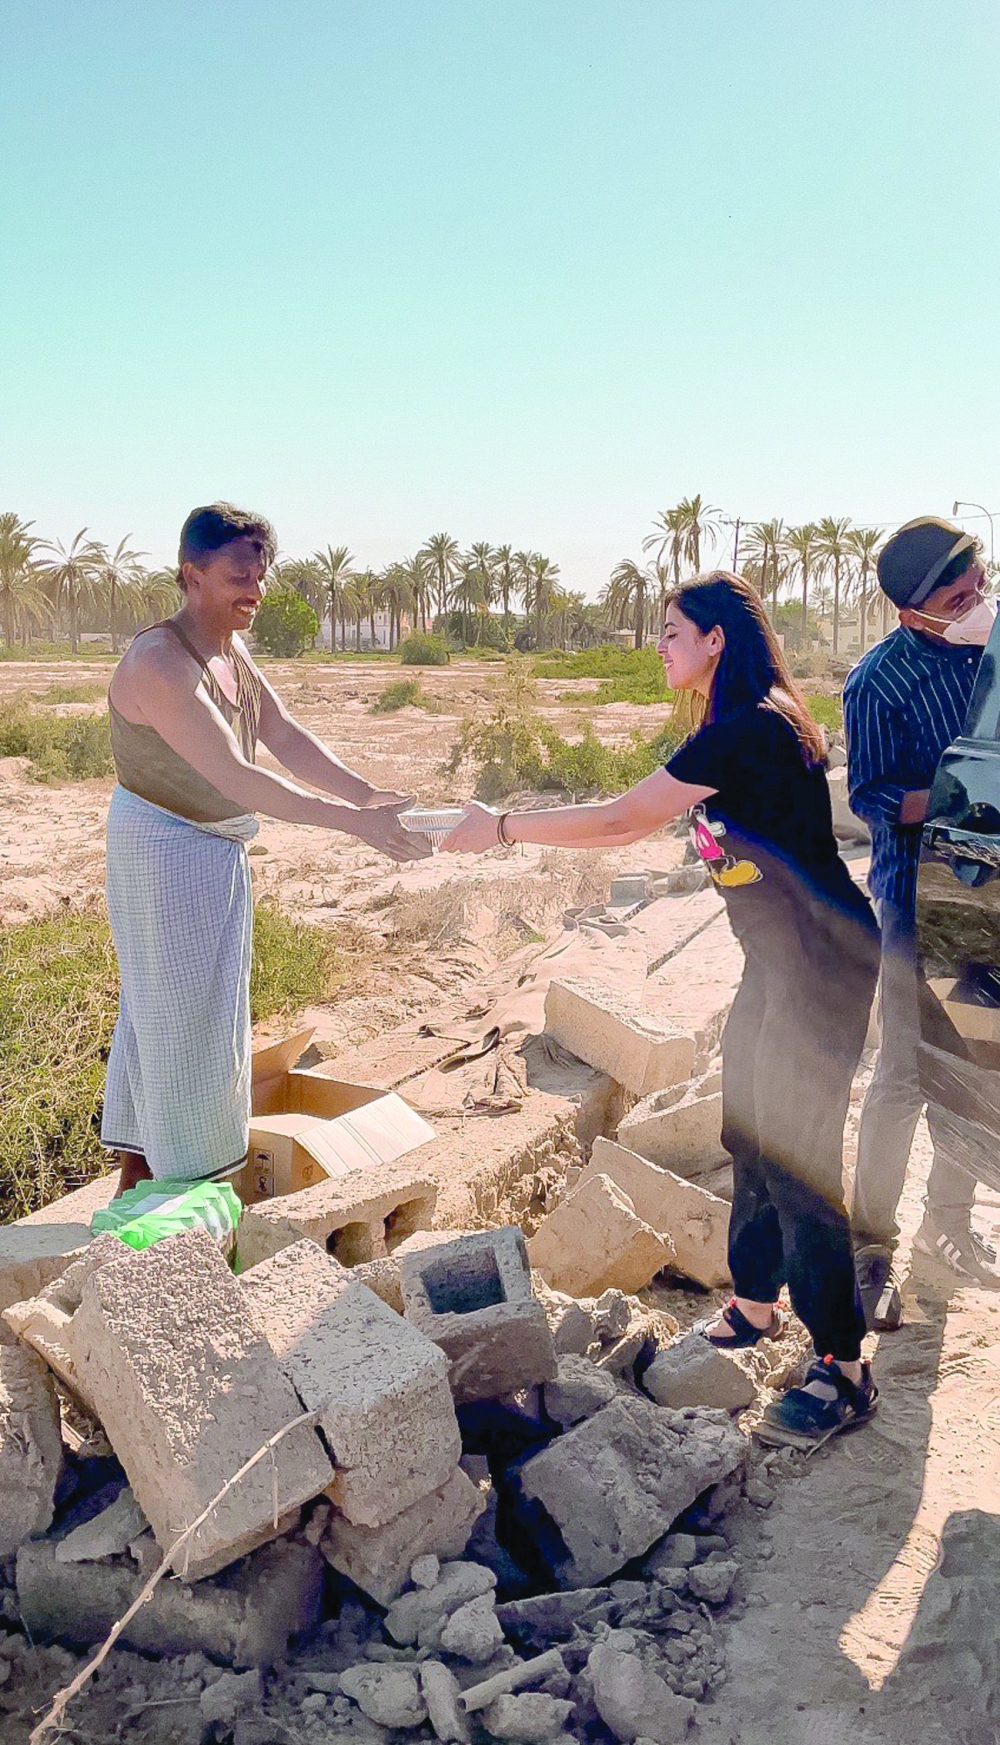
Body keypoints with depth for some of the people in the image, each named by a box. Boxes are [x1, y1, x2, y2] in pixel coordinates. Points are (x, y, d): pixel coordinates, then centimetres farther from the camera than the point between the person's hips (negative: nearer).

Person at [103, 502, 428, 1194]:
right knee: (180, 1014, 0)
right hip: (164, 852, -9)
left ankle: (137, 1174, 33)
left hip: (217, 851, 9)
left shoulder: (233, 649, 4)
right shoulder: (161, 663, -26)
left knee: (160, 1010, 17)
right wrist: (353, 822, -34)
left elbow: (288, 737, -1)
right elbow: (235, 778, -32)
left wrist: (372, 797, -13)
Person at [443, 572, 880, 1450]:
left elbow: (618, 817, -20)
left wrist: (502, 828, -10)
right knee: (750, 1134, 17)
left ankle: (844, 1371, 9)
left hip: (820, 964, -10)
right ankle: (755, 1305, 34)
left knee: (795, 1154, -4)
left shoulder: (748, 729, -21)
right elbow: (635, 826, 17)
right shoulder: (746, 727, 12)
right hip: (783, 958, 10)